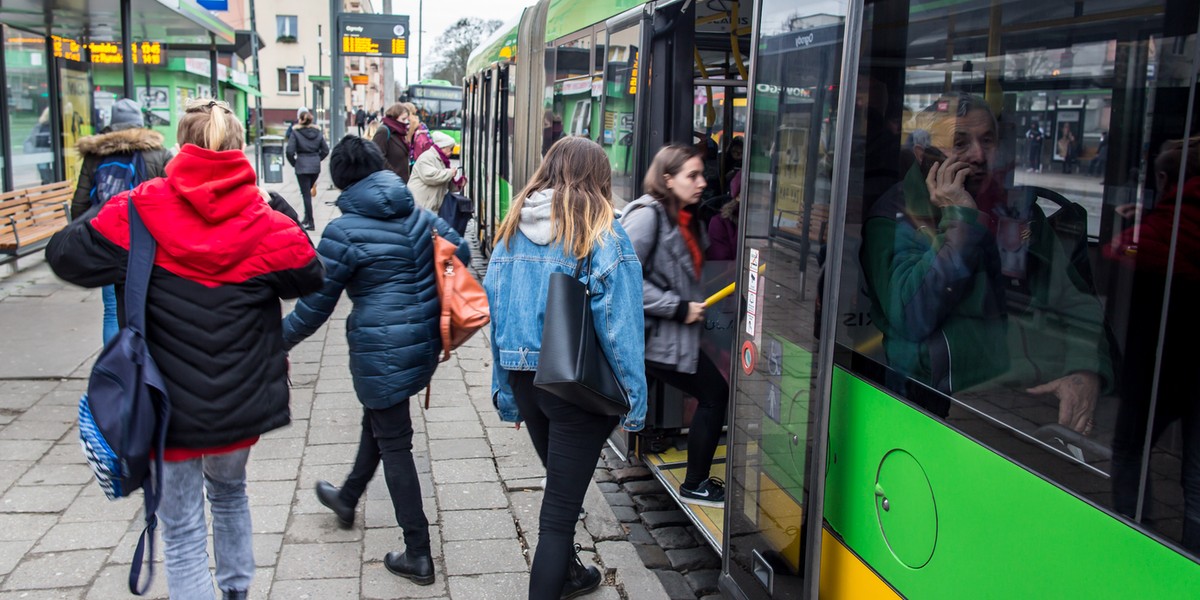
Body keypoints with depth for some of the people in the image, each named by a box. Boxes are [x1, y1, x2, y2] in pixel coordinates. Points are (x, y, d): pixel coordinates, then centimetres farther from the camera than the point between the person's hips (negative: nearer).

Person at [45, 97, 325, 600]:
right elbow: (310, 278, 2)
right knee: (230, 492, 30)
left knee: (182, 529, 9)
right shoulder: (265, 224, -11)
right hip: (242, 404, 3)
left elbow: (65, 255, -4)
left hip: (170, 404, -2)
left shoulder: (140, 213, -14)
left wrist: (108, 211, 11)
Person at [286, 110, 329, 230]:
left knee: (306, 194, -1)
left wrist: (294, 162, 3)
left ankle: (310, 222, 0)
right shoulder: (318, 133, 5)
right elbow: (325, 150, 5)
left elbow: (290, 151, -12)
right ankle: (307, 218, 23)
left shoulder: (296, 133, -7)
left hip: (302, 166, -4)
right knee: (308, 192, 19)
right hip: (315, 166, 4)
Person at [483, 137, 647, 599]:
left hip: (524, 379, 6)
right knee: (560, 507, 3)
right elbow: (618, 325, -16)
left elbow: (494, 310, 6)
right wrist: (635, 396, -8)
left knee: (561, 486, 27)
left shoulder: (514, 227, 3)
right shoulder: (602, 235, -13)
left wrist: (505, 388, 13)